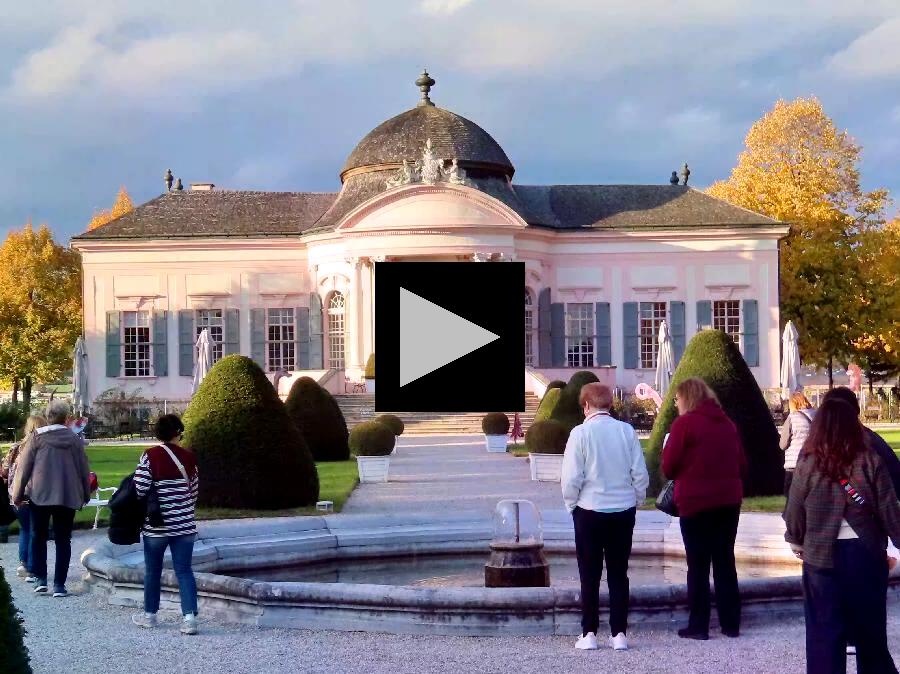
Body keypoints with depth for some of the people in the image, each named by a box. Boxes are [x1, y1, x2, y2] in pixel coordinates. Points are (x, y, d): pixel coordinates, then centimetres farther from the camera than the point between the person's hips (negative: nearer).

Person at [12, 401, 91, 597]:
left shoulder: (36, 437, -3)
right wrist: (85, 495, 18)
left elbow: (23, 468, -2)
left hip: (40, 495, -1)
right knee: (63, 540, 6)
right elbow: (84, 469, 6)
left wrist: (17, 495, 6)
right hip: (68, 497, 1)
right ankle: (59, 585, 2)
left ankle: (40, 579, 7)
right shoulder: (75, 440, 2)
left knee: (38, 537, 14)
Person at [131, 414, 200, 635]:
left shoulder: (150, 456, -10)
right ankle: (189, 617, -8)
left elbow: (140, 488, -14)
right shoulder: (188, 457, -1)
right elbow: (194, 490, 6)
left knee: (153, 570, 14)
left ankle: (150, 614, 26)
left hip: (156, 525, -2)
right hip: (184, 525, 2)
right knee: (184, 570, 3)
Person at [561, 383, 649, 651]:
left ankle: (589, 634, 9)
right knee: (619, 574, 11)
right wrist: (635, 501, 13)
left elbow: (571, 479, -11)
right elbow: (641, 475, -1)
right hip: (624, 512, 3)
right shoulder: (626, 431, -3)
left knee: (590, 576, 8)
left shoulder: (580, 433, -11)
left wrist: (572, 505, 6)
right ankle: (619, 633, 11)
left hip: (590, 511, -3)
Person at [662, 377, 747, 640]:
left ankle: (698, 626, 3)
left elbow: (669, 467, -10)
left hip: (696, 502, -5)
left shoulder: (684, 423, -10)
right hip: (729, 501, 5)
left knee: (698, 565, 1)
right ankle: (731, 623, 15)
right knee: (725, 562, 12)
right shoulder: (727, 423, 9)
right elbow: (742, 465, 11)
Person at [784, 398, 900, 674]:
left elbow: (794, 511, 0)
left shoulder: (807, 464, -9)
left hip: (823, 557, -1)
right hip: (866, 553, 1)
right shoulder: (871, 462, -8)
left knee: (825, 631, 6)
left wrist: (796, 542, 18)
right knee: (870, 630, 17)